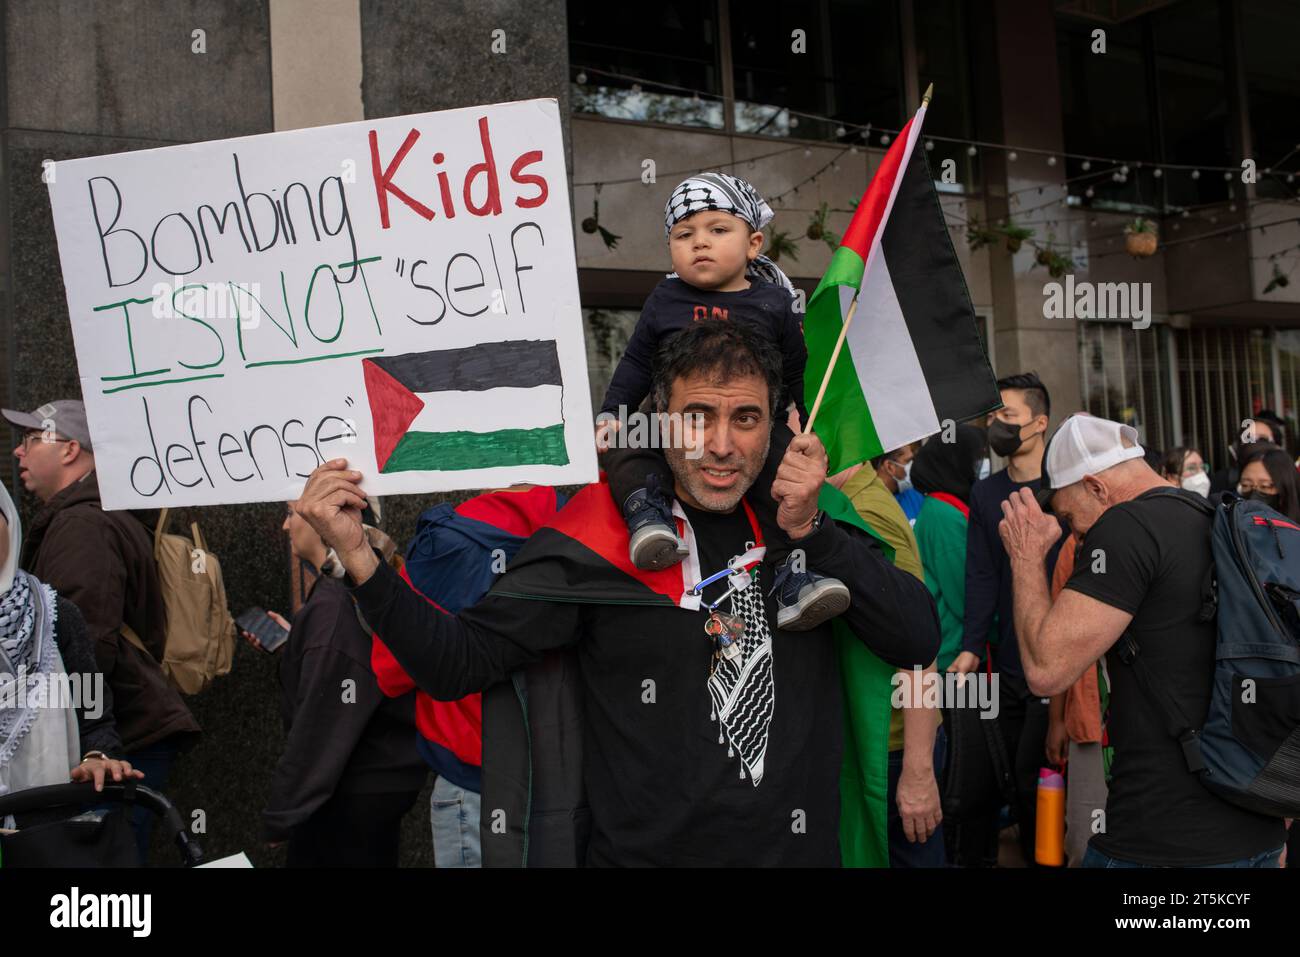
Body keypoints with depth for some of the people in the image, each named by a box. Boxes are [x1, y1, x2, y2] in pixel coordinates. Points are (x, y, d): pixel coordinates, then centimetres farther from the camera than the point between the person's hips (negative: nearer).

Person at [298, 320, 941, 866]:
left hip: (802, 846, 3)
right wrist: (357, 558, -26)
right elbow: (457, 664, -12)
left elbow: (918, 644, -7)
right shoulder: (596, 537, -10)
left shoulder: (809, 523, -2)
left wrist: (810, 529, -17)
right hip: (644, 850, -2)